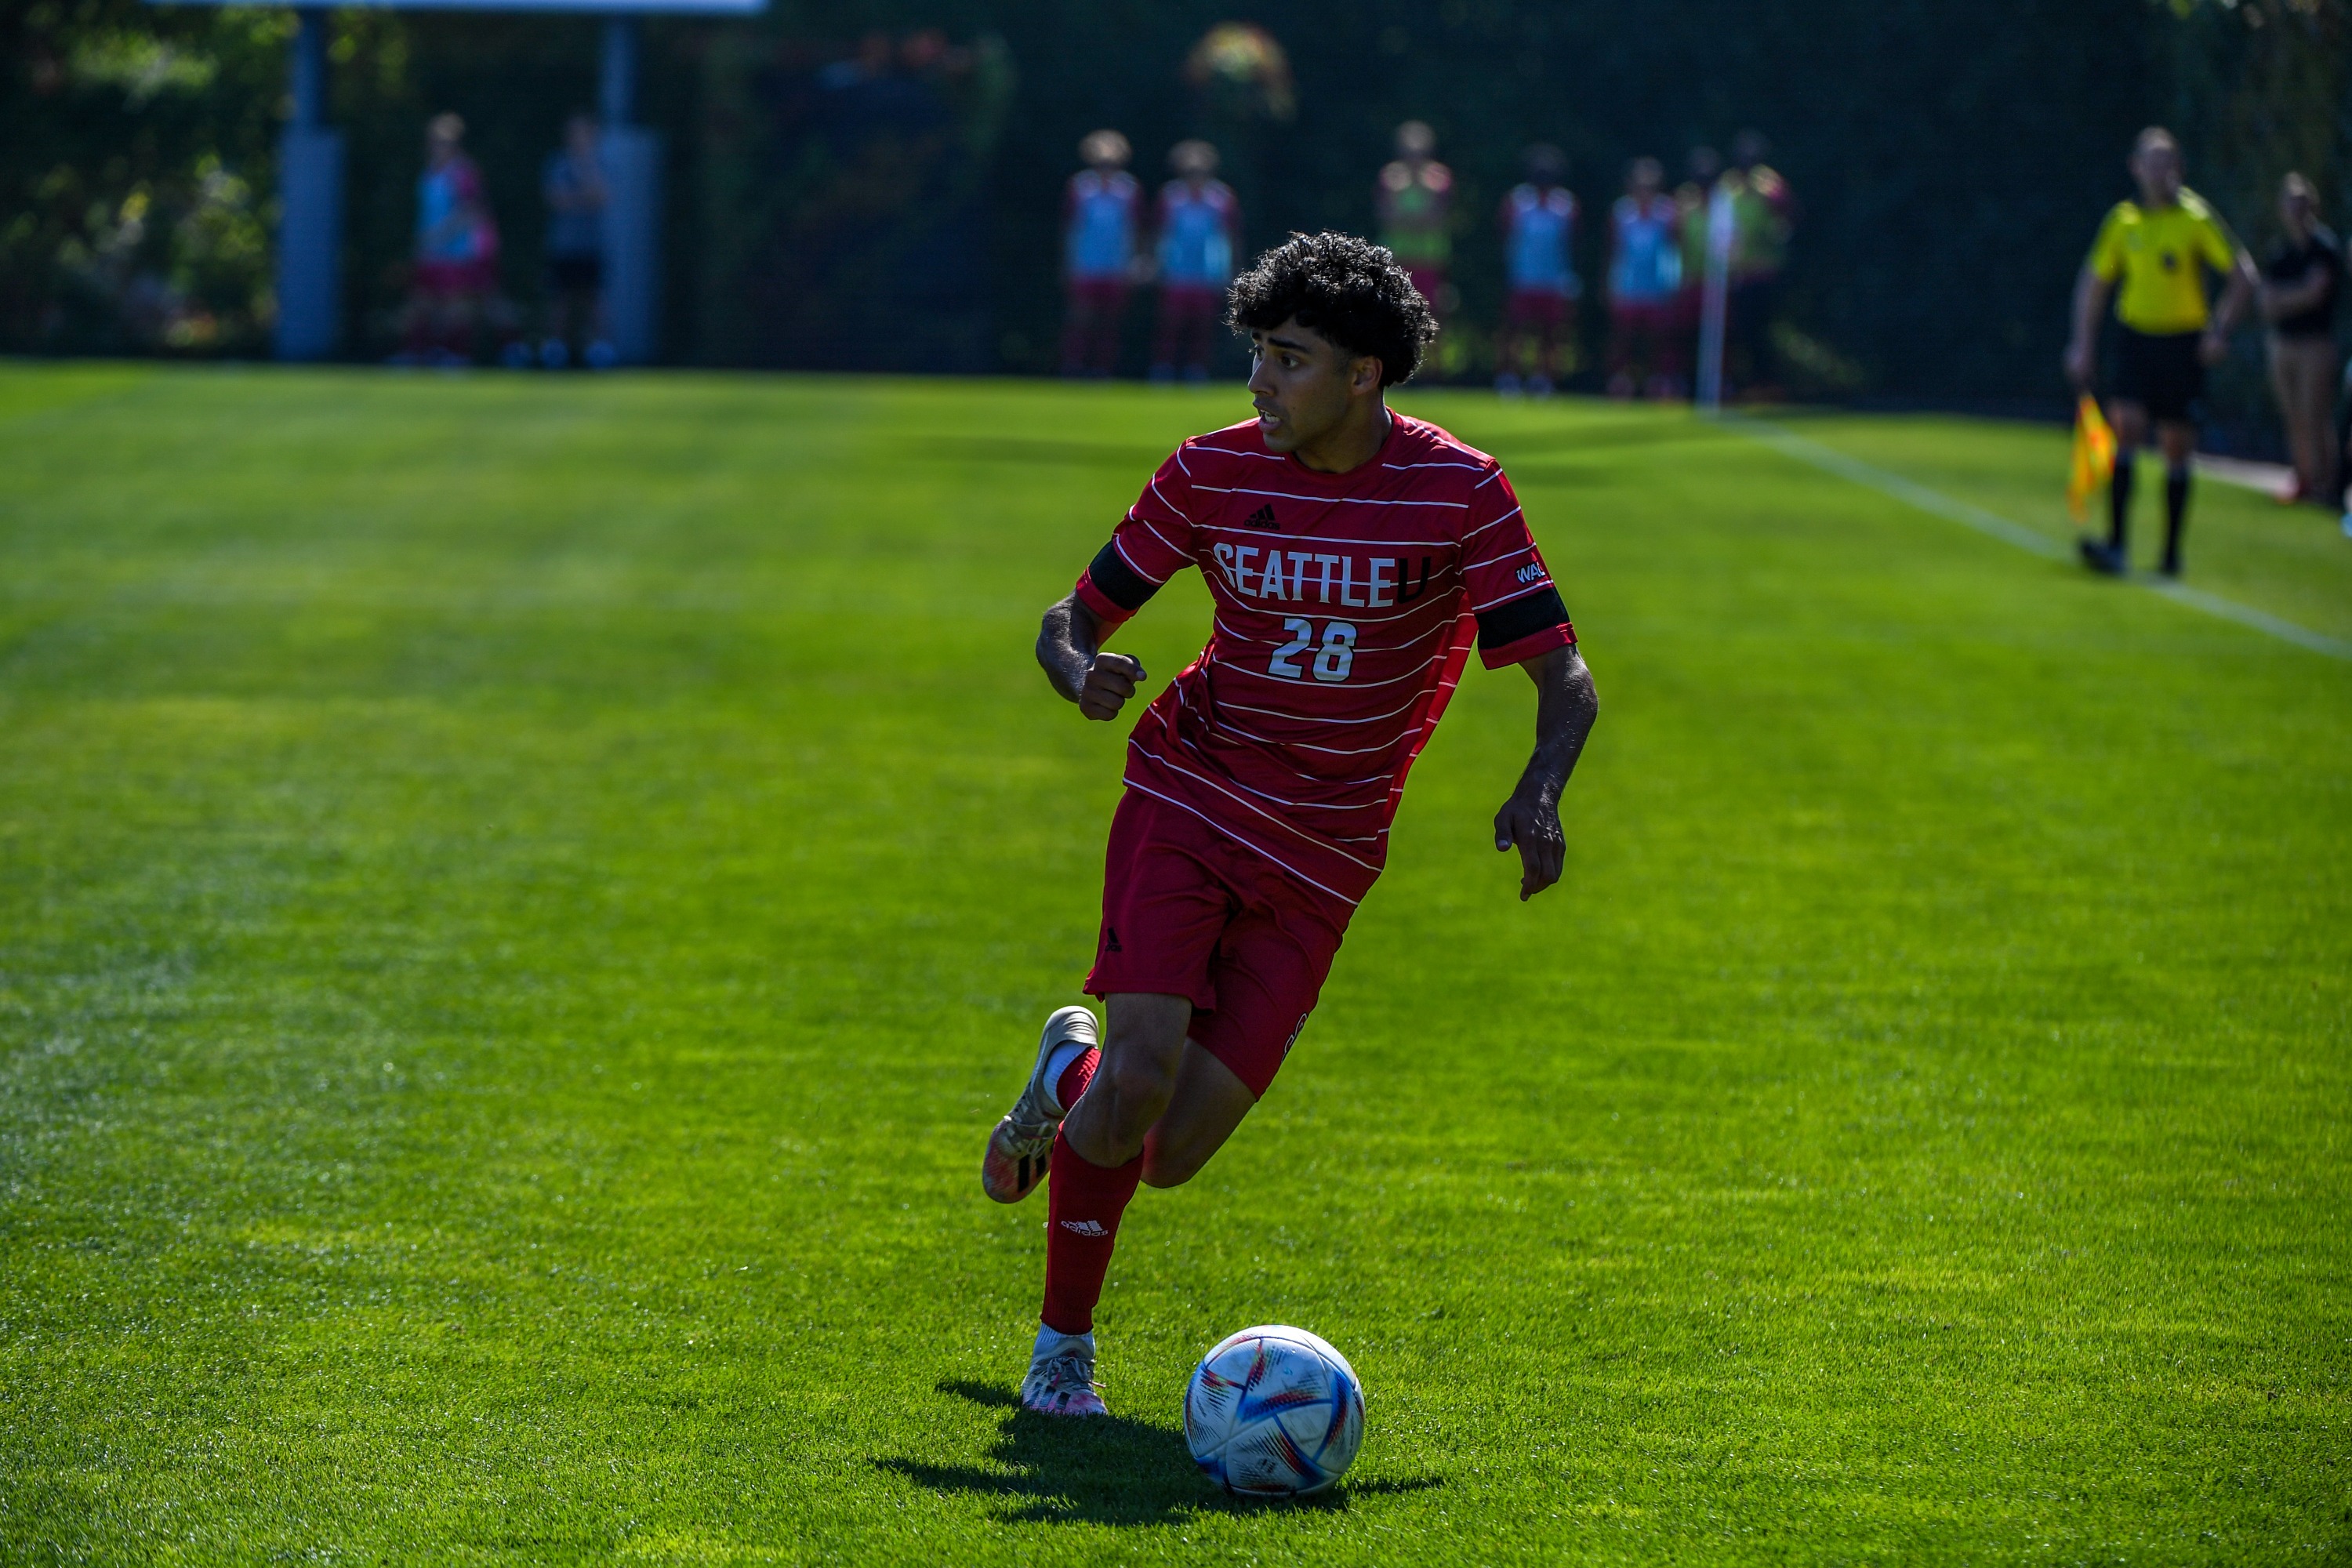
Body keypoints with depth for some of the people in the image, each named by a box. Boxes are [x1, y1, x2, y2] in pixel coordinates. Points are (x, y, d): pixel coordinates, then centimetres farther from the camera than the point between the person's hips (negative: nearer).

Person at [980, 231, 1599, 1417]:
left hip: (1323, 860, 0)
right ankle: (1062, 1344, 5)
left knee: (1172, 1154, -6)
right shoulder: (1215, 472, -4)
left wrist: (1538, 793, -29)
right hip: (1186, 805, 0)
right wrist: (1085, 674, -21)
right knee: (1138, 1088, -21)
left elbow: (1562, 676, -8)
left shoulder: (1459, 493, -9)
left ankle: (1072, 1073, 31)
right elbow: (1074, 617, 4)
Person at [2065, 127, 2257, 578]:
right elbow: (2094, 283, 15)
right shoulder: (2123, 221, 4)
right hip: (2135, 337, 1)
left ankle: (2171, 553, 15)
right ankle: (2117, 547, -21)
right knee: (2125, 428, -15)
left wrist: (2220, 330, -11)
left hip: (2183, 344, -1)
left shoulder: (2196, 217, -4)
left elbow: (2242, 276, -1)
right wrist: (2082, 345, 9)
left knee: (2177, 449, 3)